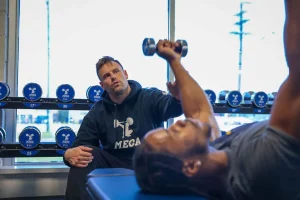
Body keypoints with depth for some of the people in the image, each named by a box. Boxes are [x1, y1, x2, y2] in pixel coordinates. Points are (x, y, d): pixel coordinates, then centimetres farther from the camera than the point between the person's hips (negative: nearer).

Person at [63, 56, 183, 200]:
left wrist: (178, 96, -51)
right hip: (115, 165, 3)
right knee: (82, 154, -19)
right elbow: (80, 146, 1)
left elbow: (174, 107, -24)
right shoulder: (97, 113, 6)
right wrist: (69, 153, -26)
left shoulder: (150, 98, -2)